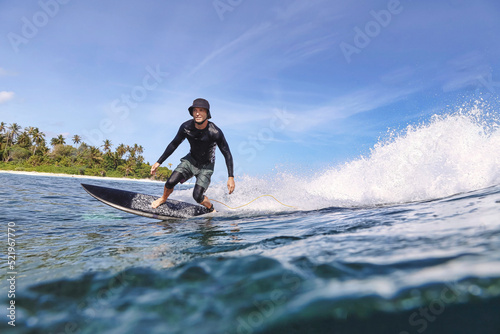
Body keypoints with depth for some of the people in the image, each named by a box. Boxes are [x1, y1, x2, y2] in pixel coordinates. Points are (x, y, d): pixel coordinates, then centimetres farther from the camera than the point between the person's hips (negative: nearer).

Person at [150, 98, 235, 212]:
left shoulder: (215, 132, -28)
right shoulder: (186, 127, -18)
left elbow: (227, 154, -19)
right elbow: (174, 145, -2)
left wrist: (231, 177, -25)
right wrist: (159, 162, -1)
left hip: (206, 166, -3)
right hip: (191, 160, 3)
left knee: (197, 196, -16)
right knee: (170, 182, -15)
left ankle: (211, 209, 17)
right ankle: (163, 199, 20)